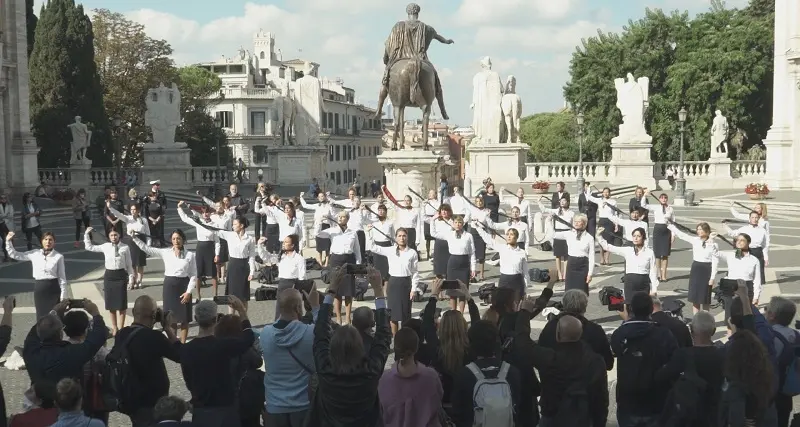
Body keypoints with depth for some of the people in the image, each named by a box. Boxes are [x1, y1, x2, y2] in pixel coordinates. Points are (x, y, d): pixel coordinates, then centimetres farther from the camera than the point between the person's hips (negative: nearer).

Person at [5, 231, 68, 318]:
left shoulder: (59, 256, -3)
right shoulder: (34, 254, 3)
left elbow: (62, 277, -1)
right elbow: (14, 255, 10)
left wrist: (63, 295, -2)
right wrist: (8, 241, -1)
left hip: (53, 288, -2)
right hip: (39, 288, 2)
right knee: (41, 315, 7)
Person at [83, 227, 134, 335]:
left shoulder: (125, 248, -4)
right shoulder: (105, 247, 2)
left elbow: (129, 264, 1)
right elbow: (89, 247, 12)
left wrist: (131, 277, -1)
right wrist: (87, 234, 6)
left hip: (121, 275, -3)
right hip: (109, 275, 3)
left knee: (121, 304, 0)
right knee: (111, 303, 9)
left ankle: (120, 328, 8)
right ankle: (114, 327, 23)